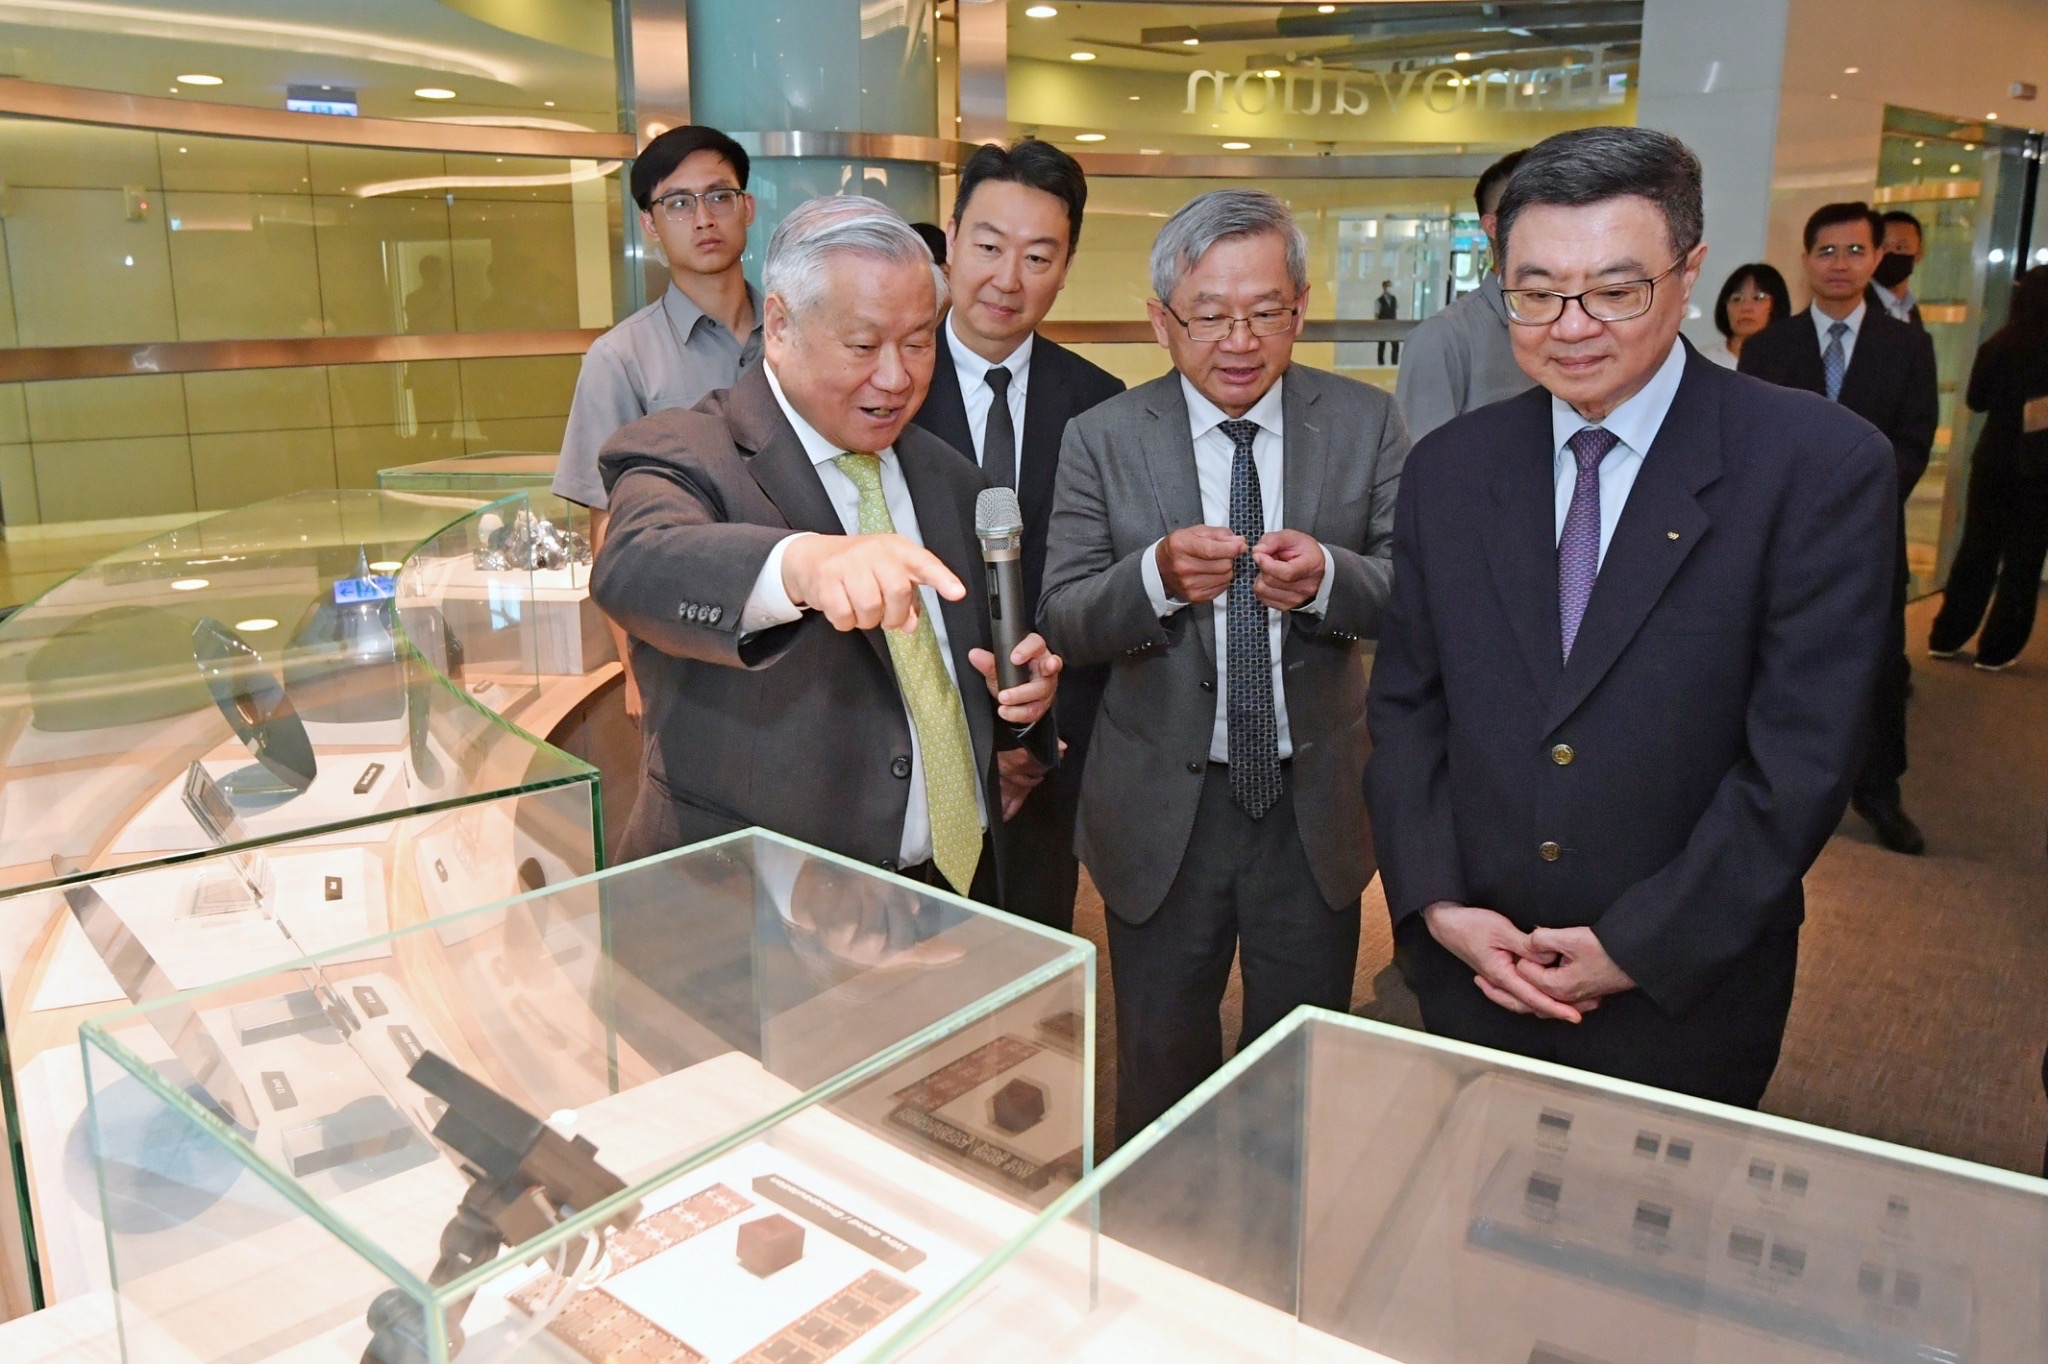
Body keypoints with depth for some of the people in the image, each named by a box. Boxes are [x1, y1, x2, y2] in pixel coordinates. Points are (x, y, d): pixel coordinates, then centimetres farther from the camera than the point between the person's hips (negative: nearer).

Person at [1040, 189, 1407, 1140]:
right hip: (1161, 812, -1)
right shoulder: (1102, 439, -5)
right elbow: (1064, 623, -9)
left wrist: (1327, 577, -28)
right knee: (1159, 1065, 18)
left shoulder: (1365, 424, -2)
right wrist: (1158, 576, -29)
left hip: (1318, 807, 1)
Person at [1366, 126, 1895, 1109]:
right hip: (1470, 976, 3)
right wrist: (1436, 905, -7)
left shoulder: (1821, 465, -12)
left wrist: (1641, 947, -14)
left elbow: (1801, 753, -14)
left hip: (1684, 996, -3)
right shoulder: (1446, 469, 0)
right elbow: (1406, 708, 3)